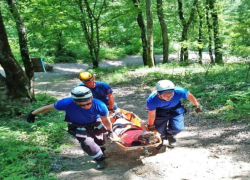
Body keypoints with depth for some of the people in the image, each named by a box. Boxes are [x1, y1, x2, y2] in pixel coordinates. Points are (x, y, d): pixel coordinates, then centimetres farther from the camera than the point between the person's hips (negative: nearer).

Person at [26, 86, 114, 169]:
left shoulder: (99, 105, -37)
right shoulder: (67, 103, -41)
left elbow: (106, 120, -18)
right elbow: (48, 107, -24)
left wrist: (110, 131, -1)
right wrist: (33, 113, -11)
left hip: (94, 123, 1)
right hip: (78, 126, -1)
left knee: (99, 140, 18)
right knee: (87, 144, -13)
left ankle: (101, 152, 54)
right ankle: (100, 159, 16)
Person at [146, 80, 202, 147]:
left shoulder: (179, 91, -38)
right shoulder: (151, 100, -38)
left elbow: (189, 96, -14)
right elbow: (152, 115, -18)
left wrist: (196, 105, 3)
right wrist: (150, 126, -1)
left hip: (176, 109, 1)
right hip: (160, 111, 0)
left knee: (177, 128, -14)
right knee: (160, 130, 3)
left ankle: (170, 135, 25)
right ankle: (163, 136, 45)